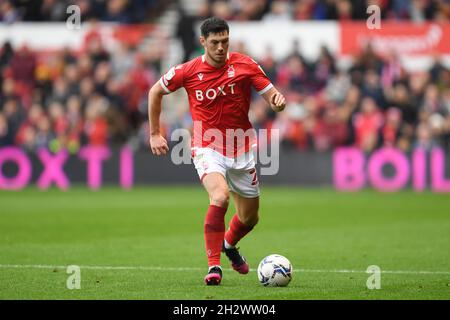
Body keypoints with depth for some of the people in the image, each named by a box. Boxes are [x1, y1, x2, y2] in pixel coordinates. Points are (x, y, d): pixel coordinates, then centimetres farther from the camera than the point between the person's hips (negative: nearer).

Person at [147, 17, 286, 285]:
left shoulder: (244, 65, -5)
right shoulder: (188, 71, -7)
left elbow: (272, 96, -3)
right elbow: (156, 91, 8)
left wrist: (278, 101, -28)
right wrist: (155, 134, 8)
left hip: (241, 150, 3)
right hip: (207, 148, -3)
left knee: (249, 218, 12)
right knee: (220, 197, -30)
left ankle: (229, 245, 48)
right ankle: (214, 266, -21)